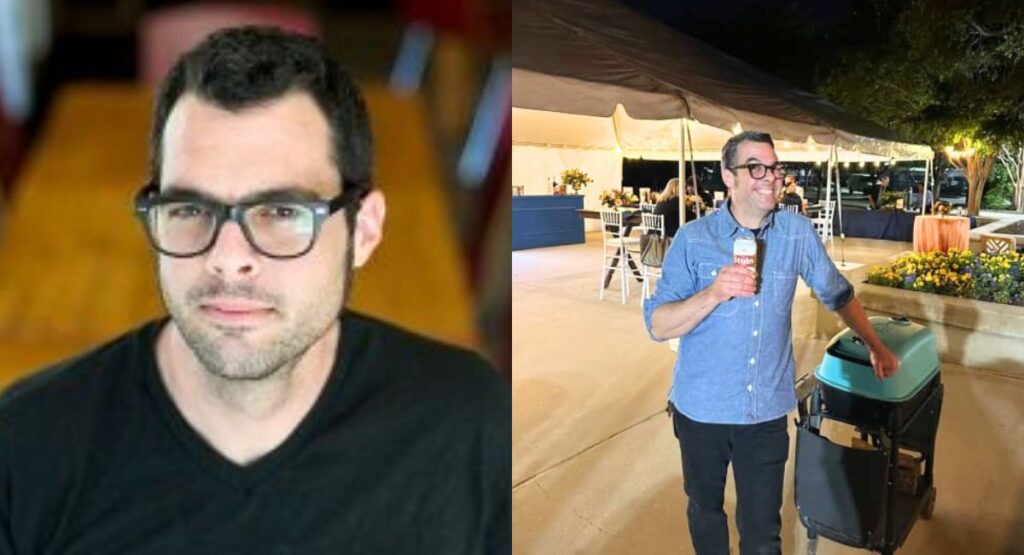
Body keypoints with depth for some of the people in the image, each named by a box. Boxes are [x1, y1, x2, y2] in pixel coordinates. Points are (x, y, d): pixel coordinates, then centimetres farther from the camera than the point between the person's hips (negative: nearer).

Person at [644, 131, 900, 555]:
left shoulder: (798, 233, -3)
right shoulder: (693, 239, -10)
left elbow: (838, 294, 14)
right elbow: (658, 325, -14)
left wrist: (875, 347, 17)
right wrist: (714, 294, -27)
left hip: (767, 411, 1)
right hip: (701, 409, -1)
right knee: (705, 512, 19)